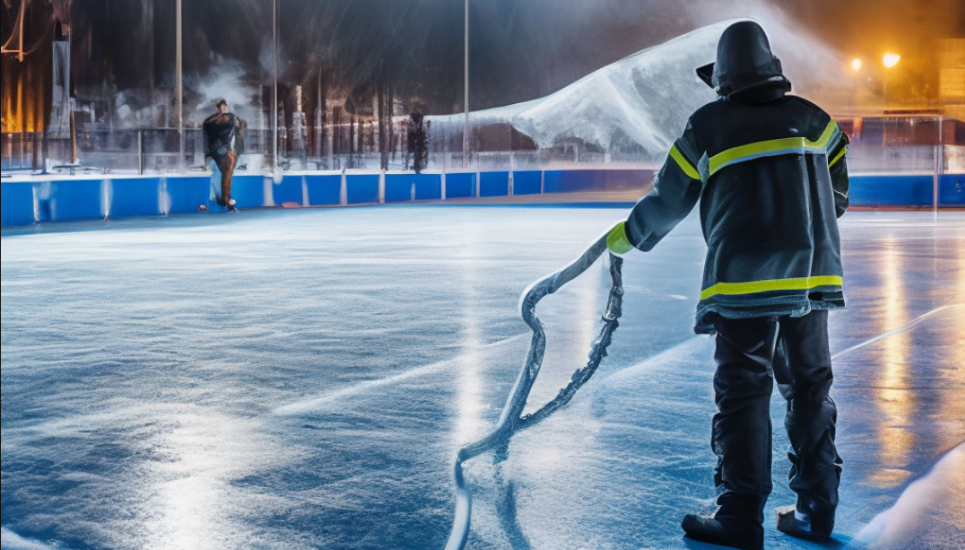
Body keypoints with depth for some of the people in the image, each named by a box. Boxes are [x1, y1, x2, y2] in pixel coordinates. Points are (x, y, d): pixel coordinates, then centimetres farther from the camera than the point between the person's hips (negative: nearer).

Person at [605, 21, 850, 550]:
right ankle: (817, 507, 18)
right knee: (810, 387, 13)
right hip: (813, 278, 4)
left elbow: (669, 199, 6)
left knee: (742, 393, 0)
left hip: (744, 279, -4)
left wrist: (628, 236, 22)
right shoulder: (814, 120, 9)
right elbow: (834, 197, 13)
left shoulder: (709, 126, -1)